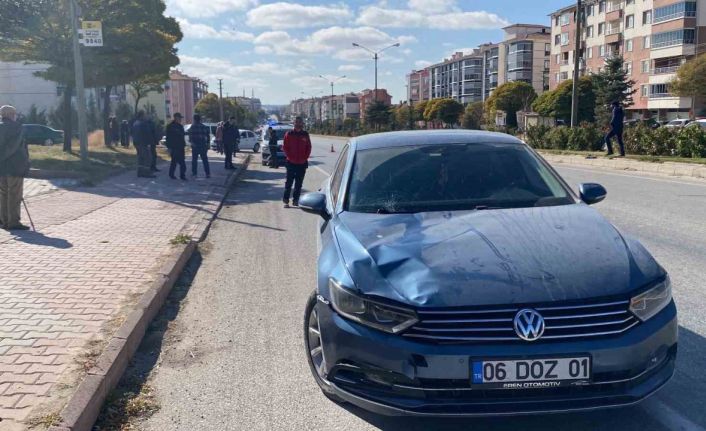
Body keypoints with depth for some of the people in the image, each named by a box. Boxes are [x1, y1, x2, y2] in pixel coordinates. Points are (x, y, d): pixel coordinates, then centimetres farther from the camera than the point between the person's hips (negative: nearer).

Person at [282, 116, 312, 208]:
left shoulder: (305, 134, 6)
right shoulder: (289, 134, 1)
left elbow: (309, 148, 8)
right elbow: (285, 148, 1)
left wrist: (305, 158, -3)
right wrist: (290, 157, -9)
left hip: (302, 163, 2)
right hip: (291, 163, -2)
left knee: (299, 183, 6)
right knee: (289, 182, -1)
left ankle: (295, 200, 14)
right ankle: (286, 200, 4)